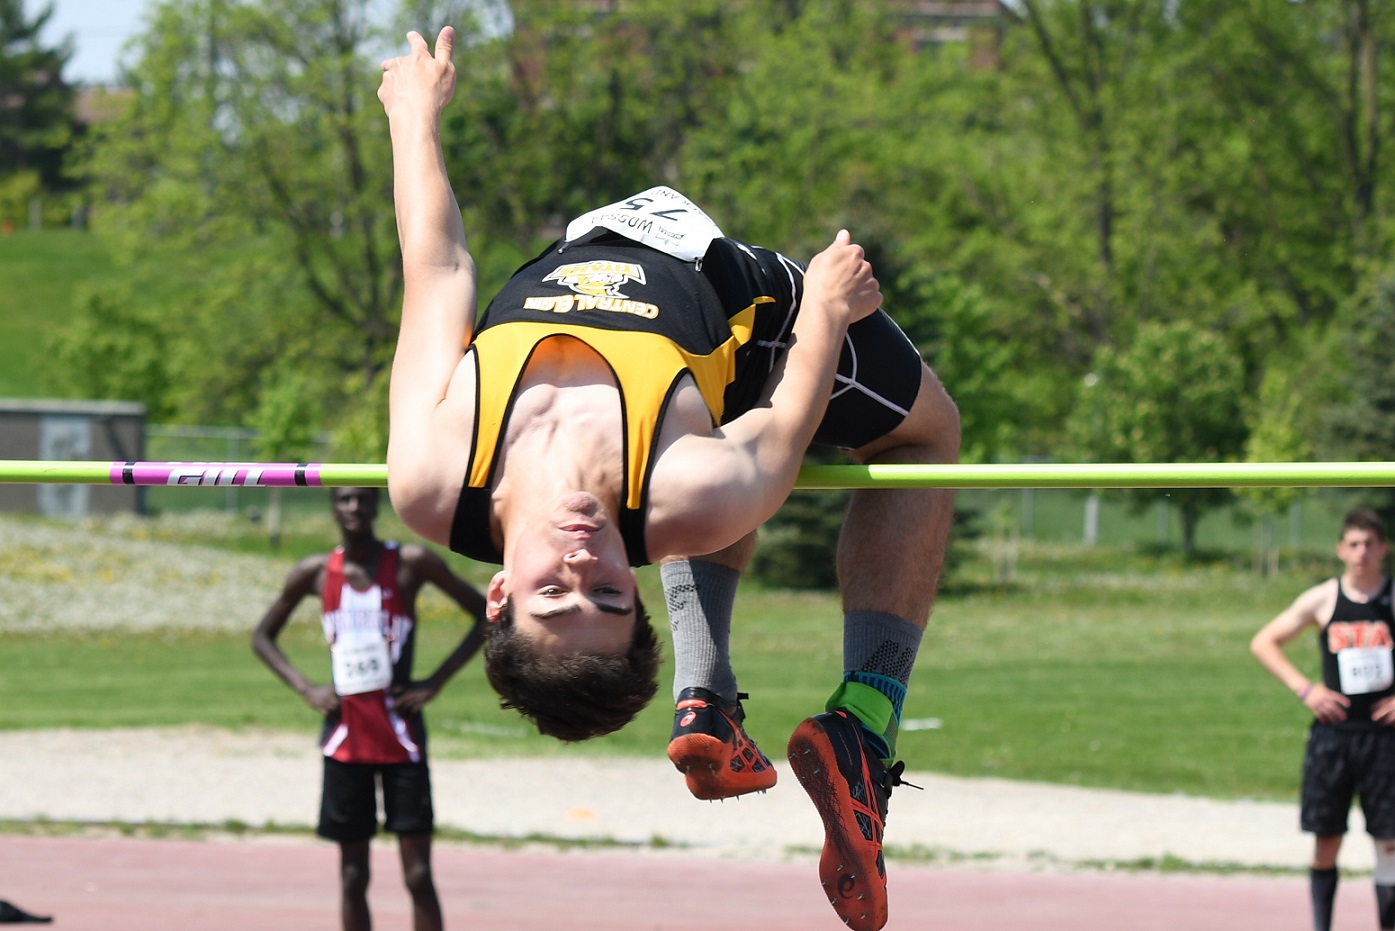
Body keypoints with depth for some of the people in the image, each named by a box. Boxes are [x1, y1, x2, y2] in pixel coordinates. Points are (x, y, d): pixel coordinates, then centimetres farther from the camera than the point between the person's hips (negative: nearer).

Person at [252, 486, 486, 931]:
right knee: (353, 875, 6)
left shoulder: (411, 563, -5)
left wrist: (436, 682, -8)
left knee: (418, 873, -5)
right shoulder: (315, 573, 3)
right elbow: (263, 637, 16)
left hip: (400, 733, -3)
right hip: (345, 737, 3)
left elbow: (486, 616, -1)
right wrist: (306, 689, 1)